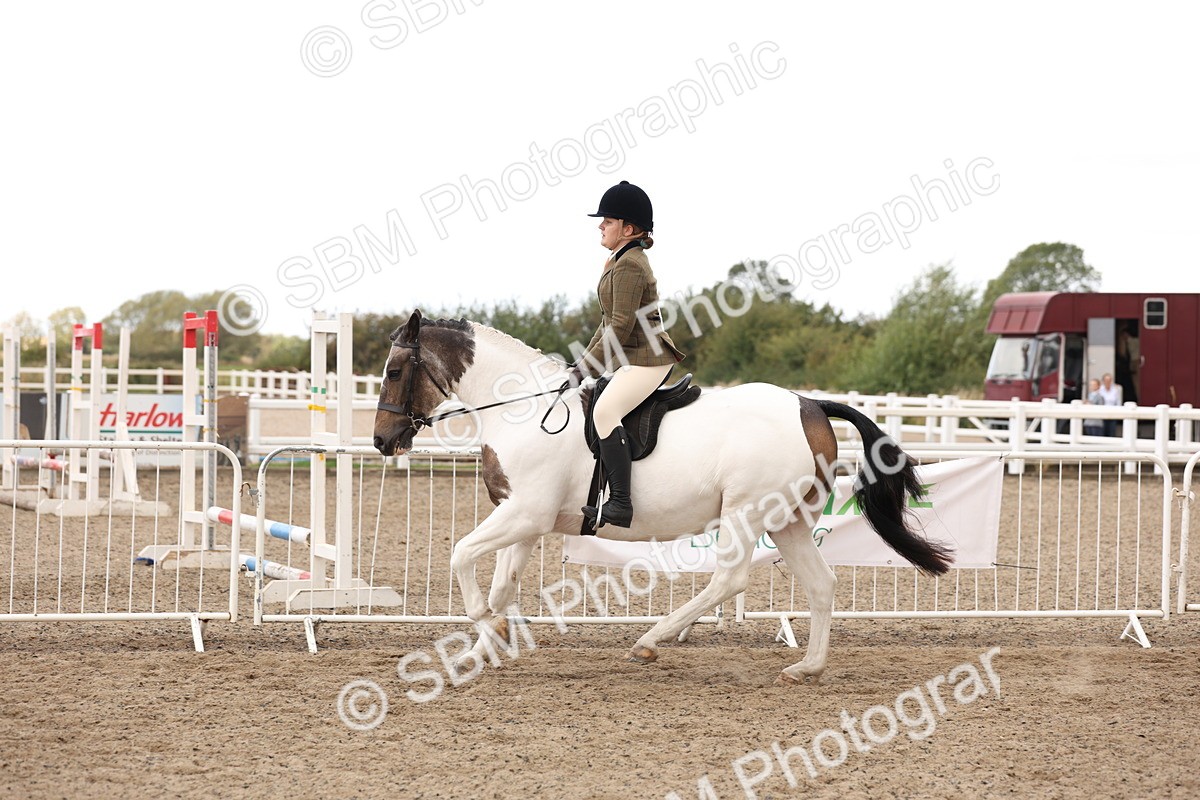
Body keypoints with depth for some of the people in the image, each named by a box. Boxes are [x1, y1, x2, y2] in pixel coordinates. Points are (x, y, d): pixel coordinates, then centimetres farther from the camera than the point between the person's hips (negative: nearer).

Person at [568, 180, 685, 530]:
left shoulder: (629, 266, -15)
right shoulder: (620, 262, 18)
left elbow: (621, 327, -20)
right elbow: (609, 323, 23)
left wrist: (588, 369, -17)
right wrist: (583, 362, 16)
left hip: (645, 359, -12)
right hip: (632, 359, 12)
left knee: (605, 410, -30)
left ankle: (620, 504, -36)